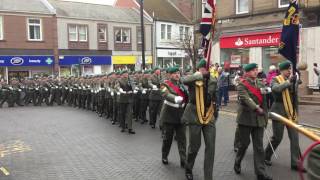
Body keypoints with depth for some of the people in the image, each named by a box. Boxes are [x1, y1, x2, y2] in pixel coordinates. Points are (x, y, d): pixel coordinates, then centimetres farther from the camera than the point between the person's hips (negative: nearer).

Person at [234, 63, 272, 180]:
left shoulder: (261, 84, 11)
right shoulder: (242, 85, -6)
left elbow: (264, 101, 14)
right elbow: (245, 98, -21)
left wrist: (265, 117, 12)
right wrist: (256, 108, -29)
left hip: (259, 119, 5)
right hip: (246, 118, -4)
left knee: (259, 146, 4)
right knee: (244, 143, 6)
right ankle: (237, 163, 31)